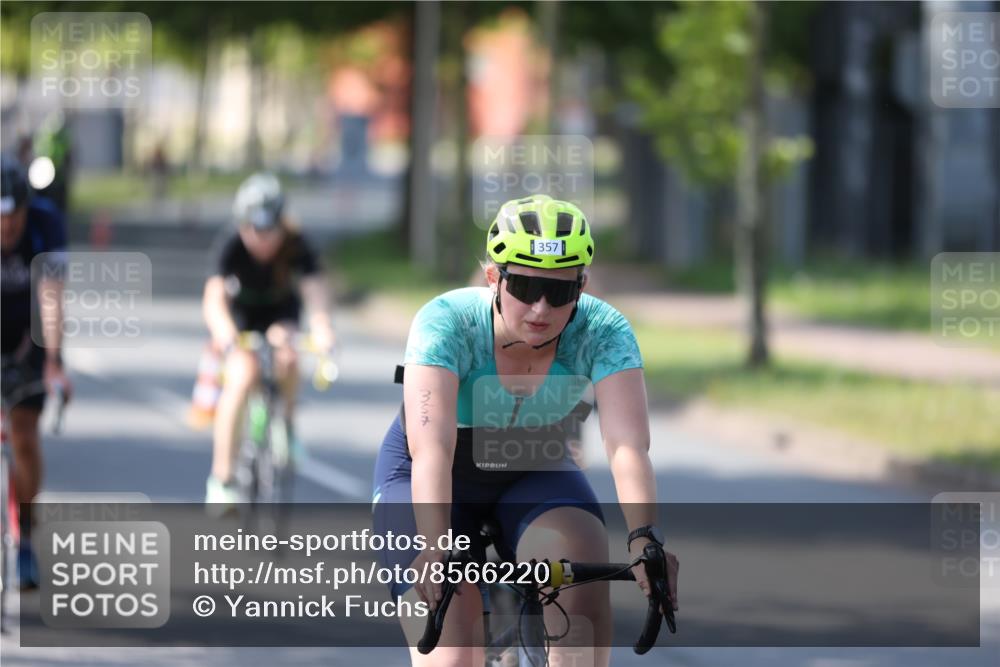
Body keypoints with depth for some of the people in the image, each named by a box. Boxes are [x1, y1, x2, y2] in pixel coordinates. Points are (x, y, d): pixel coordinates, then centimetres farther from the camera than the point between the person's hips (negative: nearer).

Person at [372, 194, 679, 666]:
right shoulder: (447, 323, -31)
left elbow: (628, 445, -36)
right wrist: (434, 550, -57)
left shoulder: (602, 332, -24)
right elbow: (431, 449, -42)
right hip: (428, 479, -2)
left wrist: (644, 538, -54)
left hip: (534, 472, 2)